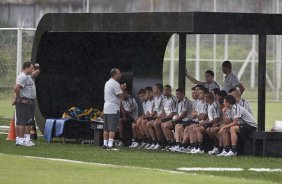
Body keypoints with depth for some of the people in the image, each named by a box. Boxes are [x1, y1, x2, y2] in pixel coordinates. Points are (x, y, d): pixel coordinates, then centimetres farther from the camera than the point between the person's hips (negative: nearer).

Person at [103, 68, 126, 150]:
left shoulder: (107, 83, 17)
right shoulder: (115, 83, -12)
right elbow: (120, 95, -14)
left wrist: (121, 88, 17)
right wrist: (122, 89, 4)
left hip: (106, 107, 9)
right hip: (113, 108, -9)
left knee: (106, 128, 10)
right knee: (112, 128, -10)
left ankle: (105, 144, 11)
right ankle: (110, 145, -15)